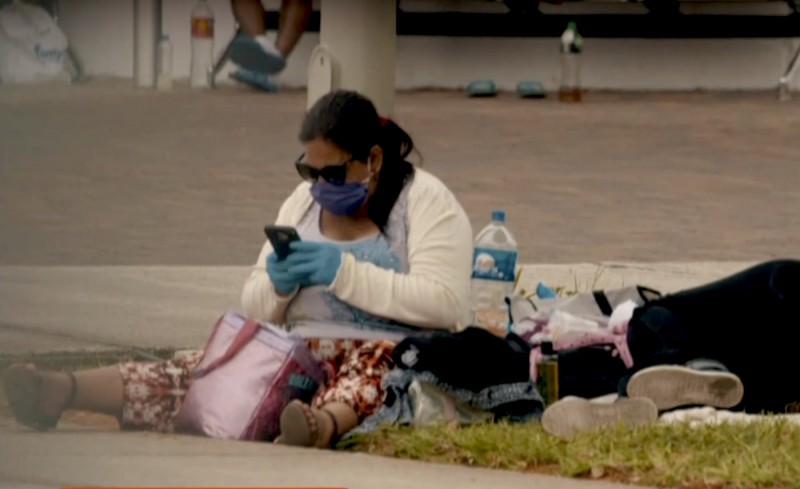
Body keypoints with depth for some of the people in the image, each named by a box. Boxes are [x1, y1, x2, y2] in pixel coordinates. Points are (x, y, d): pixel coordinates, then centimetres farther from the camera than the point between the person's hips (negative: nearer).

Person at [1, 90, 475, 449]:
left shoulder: (426, 201, -2)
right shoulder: (304, 201, 16)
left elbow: (446, 304, -16)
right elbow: (256, 307, 18)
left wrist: (345, 272, -19)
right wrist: (277, 285, -6)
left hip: (389, 357, -5)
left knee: (370, 370, -41)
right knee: (201, 370, -19)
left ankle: (323, 423, -74)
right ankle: (58, 391, -40)